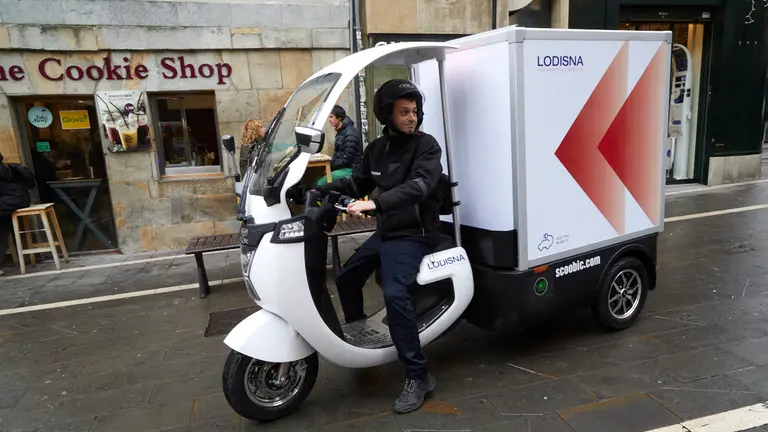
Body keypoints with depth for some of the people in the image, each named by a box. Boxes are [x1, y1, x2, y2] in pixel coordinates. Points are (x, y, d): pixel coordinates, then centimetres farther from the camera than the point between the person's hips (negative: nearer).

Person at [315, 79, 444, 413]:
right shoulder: (376, 148, 11)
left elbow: (418, 186, -28)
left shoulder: (426, 146, -11)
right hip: (385, 232, 8)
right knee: (346, 278, 16)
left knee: (394, 293, -26)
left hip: (413, 234, -8)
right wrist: (321, 190, -2)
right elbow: (358, 183, 15)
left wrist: (375, 204, -42)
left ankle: (417, 376, -14)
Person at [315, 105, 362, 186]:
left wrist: (331, 165, -14)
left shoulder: (350, 133, -15)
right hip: (342, 167, 9)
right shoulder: (341, 132, 17)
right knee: (316, 180, -5)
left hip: (350, 169, -9)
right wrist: (330, 164, 2)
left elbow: (347, 158, -20)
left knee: (321, 183, -22)